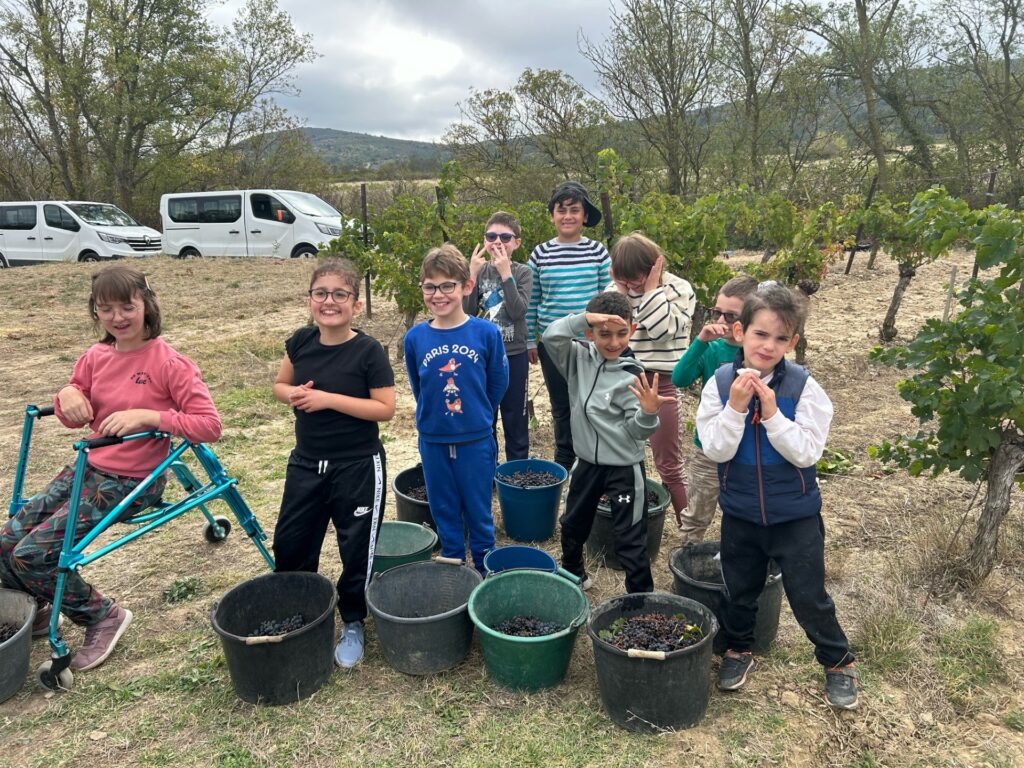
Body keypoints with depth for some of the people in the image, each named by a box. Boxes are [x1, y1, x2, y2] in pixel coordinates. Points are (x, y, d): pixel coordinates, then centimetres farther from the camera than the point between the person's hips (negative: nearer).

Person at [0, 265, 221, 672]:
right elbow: (74, 418, 15)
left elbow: (209, 425, -22)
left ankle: (103, 616, 9)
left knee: (33, 553, -14)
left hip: (130, 482, -7)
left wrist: (148, 415, -31)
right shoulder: (95, 357, 3)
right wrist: (67, 394, -8)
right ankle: (36, 611, 32)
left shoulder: (169, 362, -17)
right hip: (88, 468, 7)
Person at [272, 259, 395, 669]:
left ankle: (353, 623, 29)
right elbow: (280, 385, 12)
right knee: (289, 544, 15)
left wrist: (328, 398, -24)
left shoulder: (368, 351, -16)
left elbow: (385, 408, -17)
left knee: (357, 550, 8)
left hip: (358, 467, -5)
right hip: (306, 463, 5)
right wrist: (293, 394, -12)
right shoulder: (301, 341, -1)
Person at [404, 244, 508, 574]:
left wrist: (477, 414, 8)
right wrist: (435, 414, 10)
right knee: (444, 510, 17)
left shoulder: (486, 332, -13)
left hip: (476, 439, -2)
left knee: (479, 510, 12)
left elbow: (498, 382, 0)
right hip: (433, 441, 2)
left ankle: (485, 569, 32)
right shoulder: (415, 337, -7)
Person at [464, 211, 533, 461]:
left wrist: (505, 273, -22)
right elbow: (467, 312, -9)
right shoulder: (479, 270, 1)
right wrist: (473, 274, -17)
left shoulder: (522, 272, -3)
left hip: (514, 355, -1)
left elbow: (518, 311, -18)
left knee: (515, 419, 7)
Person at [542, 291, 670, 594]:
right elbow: (551, 336, -20)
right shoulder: (579, 357, -4)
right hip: (588, 462, 5)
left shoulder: (632, 375, -17)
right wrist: (584, 317, -29)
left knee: (631, 539, 3)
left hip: (624, 468, -5)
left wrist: (648, 413, -38)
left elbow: (637, 431, -17)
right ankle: (572, 574, 49)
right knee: (573, 525, 25)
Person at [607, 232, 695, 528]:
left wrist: (651, 290, -14)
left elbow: (662, 330, -18)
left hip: (660, 383, -3)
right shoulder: (615, 288, 5)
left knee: (668, 464, 5)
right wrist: (622, 291, -10)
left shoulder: (679, 289, -5)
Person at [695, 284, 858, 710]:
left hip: (795, 516, -2)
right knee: (739, 590, 20)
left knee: (808, 596, 11)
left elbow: (806, 452, -19)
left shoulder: (803, 387, -15)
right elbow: (716, 450, -14)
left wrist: (771, 412, -27)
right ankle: (738, 649, 46)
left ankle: (838, 662, 36)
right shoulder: (720, 383, -11)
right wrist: (735, 407, -27)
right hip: (740, 512, 2)